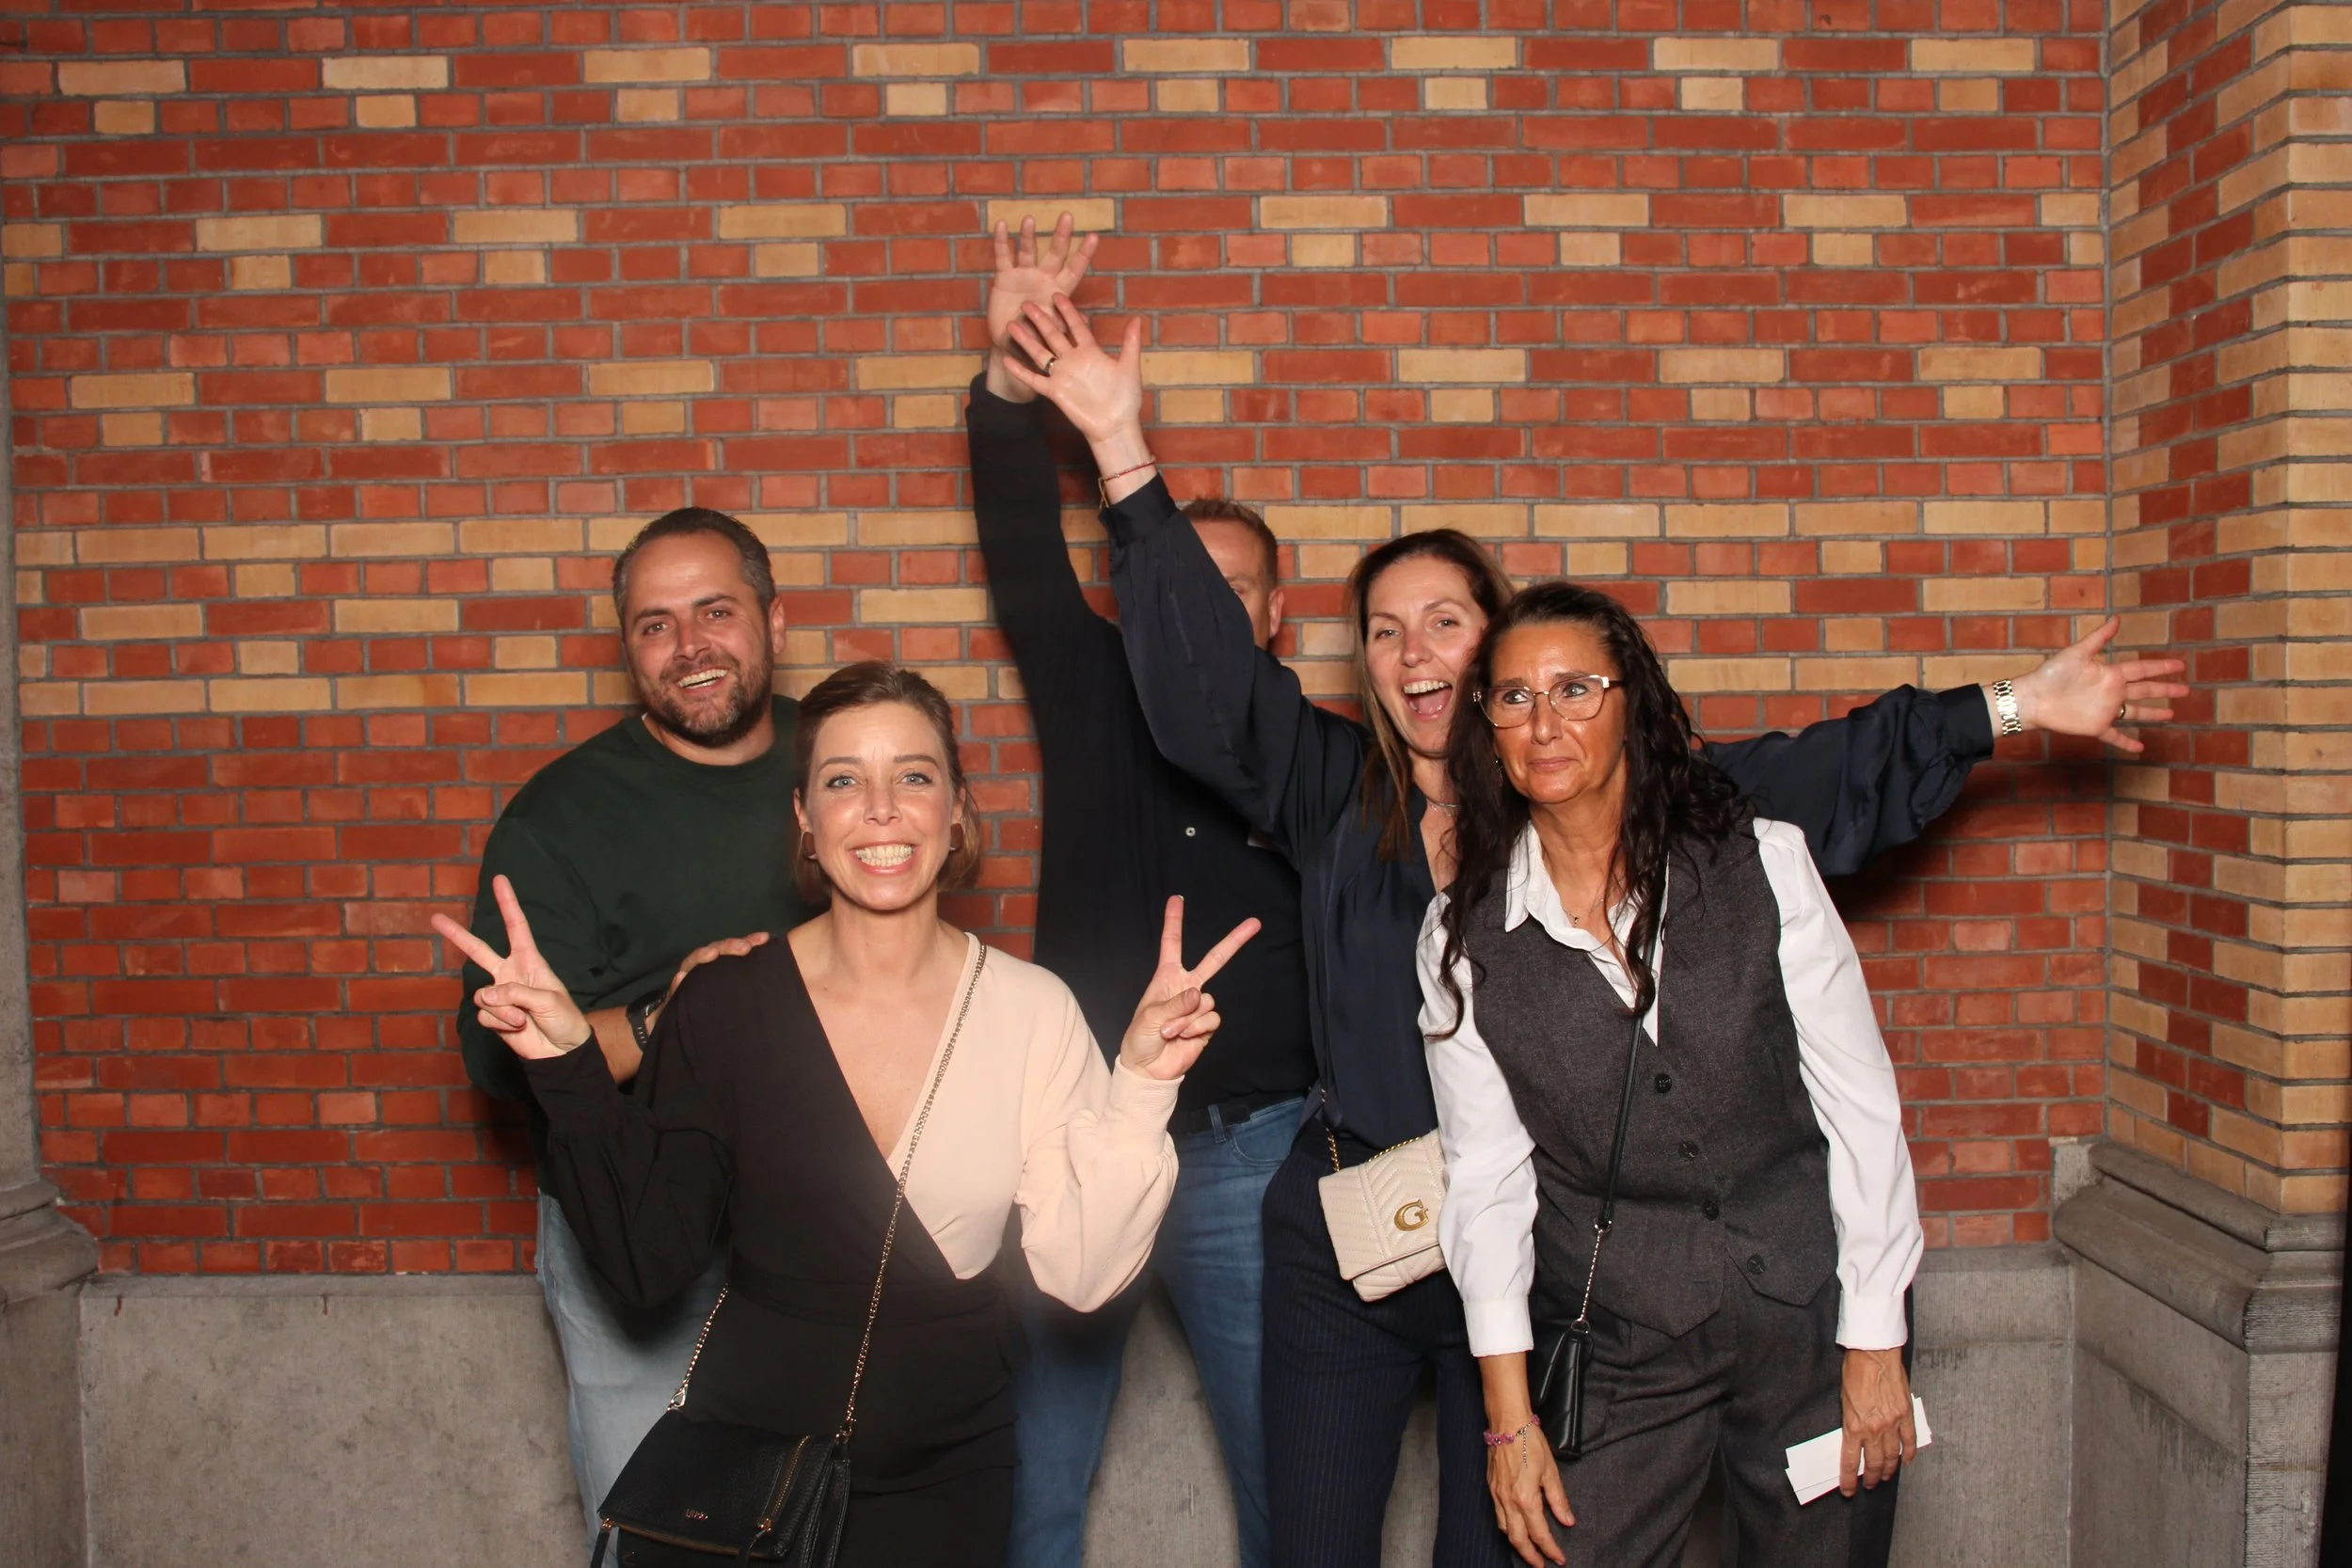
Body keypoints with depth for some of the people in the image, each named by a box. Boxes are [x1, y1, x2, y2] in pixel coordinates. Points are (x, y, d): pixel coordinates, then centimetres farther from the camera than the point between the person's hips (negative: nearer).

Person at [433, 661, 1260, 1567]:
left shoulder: (1032, 1010, -10)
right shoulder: (725, 1003, -11)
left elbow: (1083, 1273, -12)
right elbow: (651, 1263, -12)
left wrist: (1141, 1086, -22)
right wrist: (569, 1069, -21)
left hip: (948, 1470, 1)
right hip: (748, 1450, 0)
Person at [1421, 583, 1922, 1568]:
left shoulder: (1761, 865, -8)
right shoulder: (1464, 934, -4)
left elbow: (1861, 1106, -5)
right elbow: (1484, 1172, -2)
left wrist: (1876, 1344, -5)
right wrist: (1509, 1413, -3)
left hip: (1808, 1310, 0)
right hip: (1619, 1346, 1)